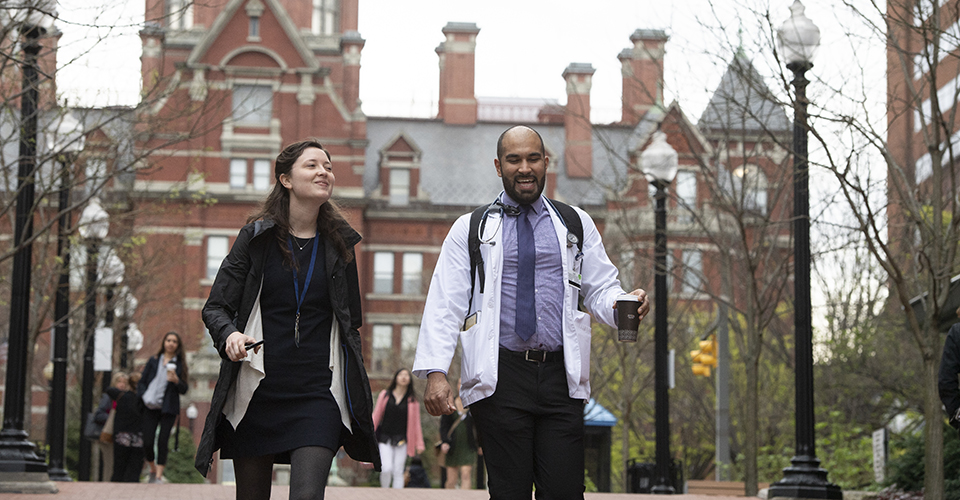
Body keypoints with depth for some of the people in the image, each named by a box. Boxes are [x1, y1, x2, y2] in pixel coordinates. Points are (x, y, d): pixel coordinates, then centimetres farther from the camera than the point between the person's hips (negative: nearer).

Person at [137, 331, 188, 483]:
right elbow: (142, 382, 10)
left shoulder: (179, 365, 9)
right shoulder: (153, 361, 12)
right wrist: (145, 397, -7)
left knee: (163, 441, -8)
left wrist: (176, 381, -14)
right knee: (147, 442, -5)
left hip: (168, 408, -1)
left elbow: (184, 390, 6)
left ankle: (159, 476, -3)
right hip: (151, 407, 1)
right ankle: (153, 471, 18)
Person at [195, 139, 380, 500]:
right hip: (256, 394, 0)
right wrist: (230, 335, -20)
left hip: (318, 393, 0)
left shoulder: (339, 244, 9)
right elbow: (215, 307, 3)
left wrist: (357, 398, 14)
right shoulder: (257, 237, 3)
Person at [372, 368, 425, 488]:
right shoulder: (385, 395, 7)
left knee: (398, 472, -2)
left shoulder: (412, 401, 6)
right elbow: (376, 416, 9)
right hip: (385, 438, 0)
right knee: (386, 469, -13)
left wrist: (419, 443, 3)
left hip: (401, 441, 0)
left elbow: (416, 423, 8)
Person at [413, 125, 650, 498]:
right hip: (499, 379, -1)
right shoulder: (471, 229, 10)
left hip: (561, 377, 2)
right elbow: (445, 304, 2)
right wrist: (436, 373, -10)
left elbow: (601, 290, 13)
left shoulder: (576, 225, 16)